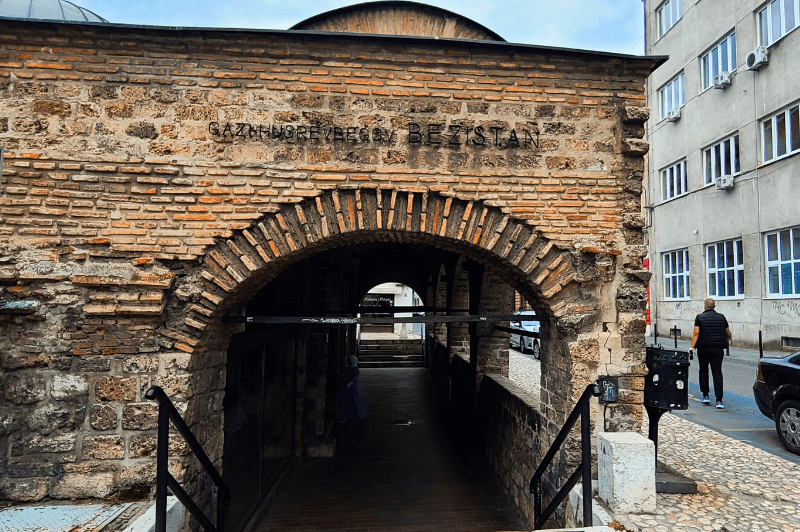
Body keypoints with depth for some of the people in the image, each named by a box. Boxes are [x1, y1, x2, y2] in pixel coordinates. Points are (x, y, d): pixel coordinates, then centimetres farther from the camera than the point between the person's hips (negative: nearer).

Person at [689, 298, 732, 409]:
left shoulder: (700, 317, -1)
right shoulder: (721, 317, 7)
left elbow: (696, 333, -11)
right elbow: (728, 333, 15)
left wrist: (692, 346, -12)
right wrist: (727, 341, 36)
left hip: (704, 348, -2)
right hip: (718, 349, 2)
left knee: (703, 371, 14)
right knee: (717, 373, 0)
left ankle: (705, 396, 16)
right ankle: (719, 400, -7)